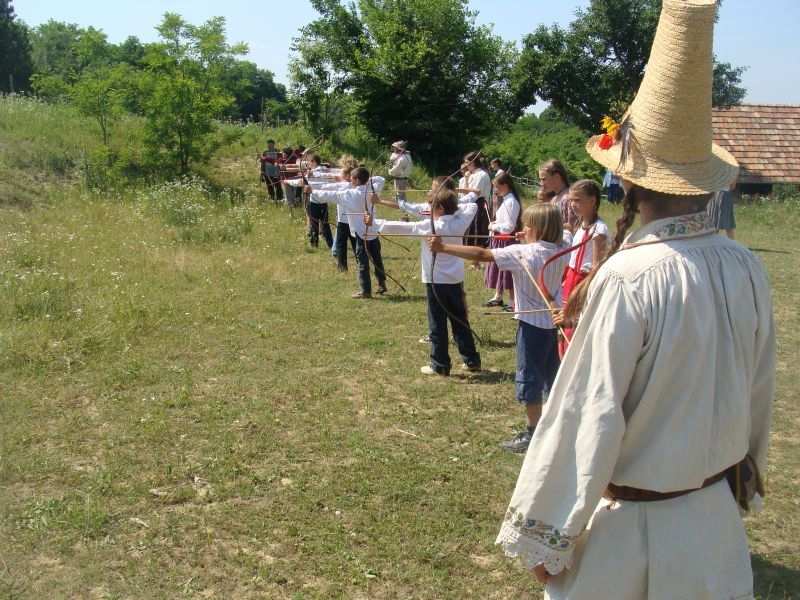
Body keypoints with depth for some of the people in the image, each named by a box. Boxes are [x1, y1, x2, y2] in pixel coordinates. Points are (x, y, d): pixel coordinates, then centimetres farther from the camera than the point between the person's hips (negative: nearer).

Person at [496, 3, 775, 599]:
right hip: (716, 517, 6)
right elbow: (758, 396, 4)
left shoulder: (628, 277, -24)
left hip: (632, 525, -5)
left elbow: (588, 417, -21)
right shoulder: (746, 268, -7)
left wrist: (545, 538, -10)